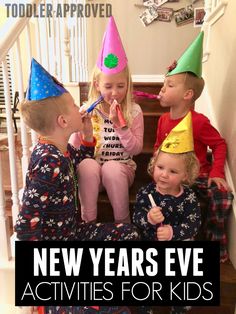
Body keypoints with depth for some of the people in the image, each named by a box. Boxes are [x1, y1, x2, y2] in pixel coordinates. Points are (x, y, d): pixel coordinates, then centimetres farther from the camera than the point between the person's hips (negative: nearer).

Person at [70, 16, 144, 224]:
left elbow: (136, 149, -8)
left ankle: (123, 223, -13)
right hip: (92, 170, 1)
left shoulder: (133, 111, -2)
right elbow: (73, 149, 2)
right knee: (87, 165, -31)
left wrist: (120, 124, -18)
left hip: (122, 169, 0)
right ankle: (89, 222, -17)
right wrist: (79, 128, -17)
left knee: (112, 168, -33)